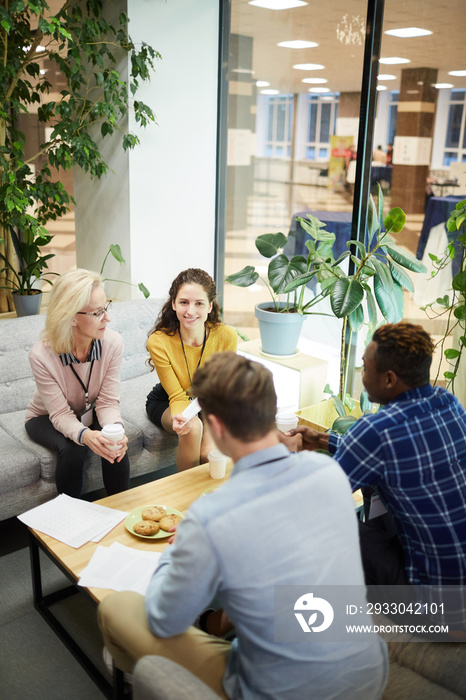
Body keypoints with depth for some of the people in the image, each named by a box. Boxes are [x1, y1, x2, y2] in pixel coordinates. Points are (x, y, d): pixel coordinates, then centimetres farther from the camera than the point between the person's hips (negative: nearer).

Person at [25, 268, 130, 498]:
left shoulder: (112, 343, -24)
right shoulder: (42, 355, -32)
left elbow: (108, 402, -20)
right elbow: (60, 414, -26)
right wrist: (85, 435, -48)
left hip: (90, 414, 2)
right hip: (47, 418, -2)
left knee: (115, 446, -25)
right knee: (72, 449, -31)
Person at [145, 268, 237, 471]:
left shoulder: (226, 336, -24)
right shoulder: (158, 342, -27)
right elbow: (177, 395, -21)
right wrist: (179, 417, -43)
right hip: (166, 402, -1)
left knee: (209, 453, -24)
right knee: (192, 428, -32)